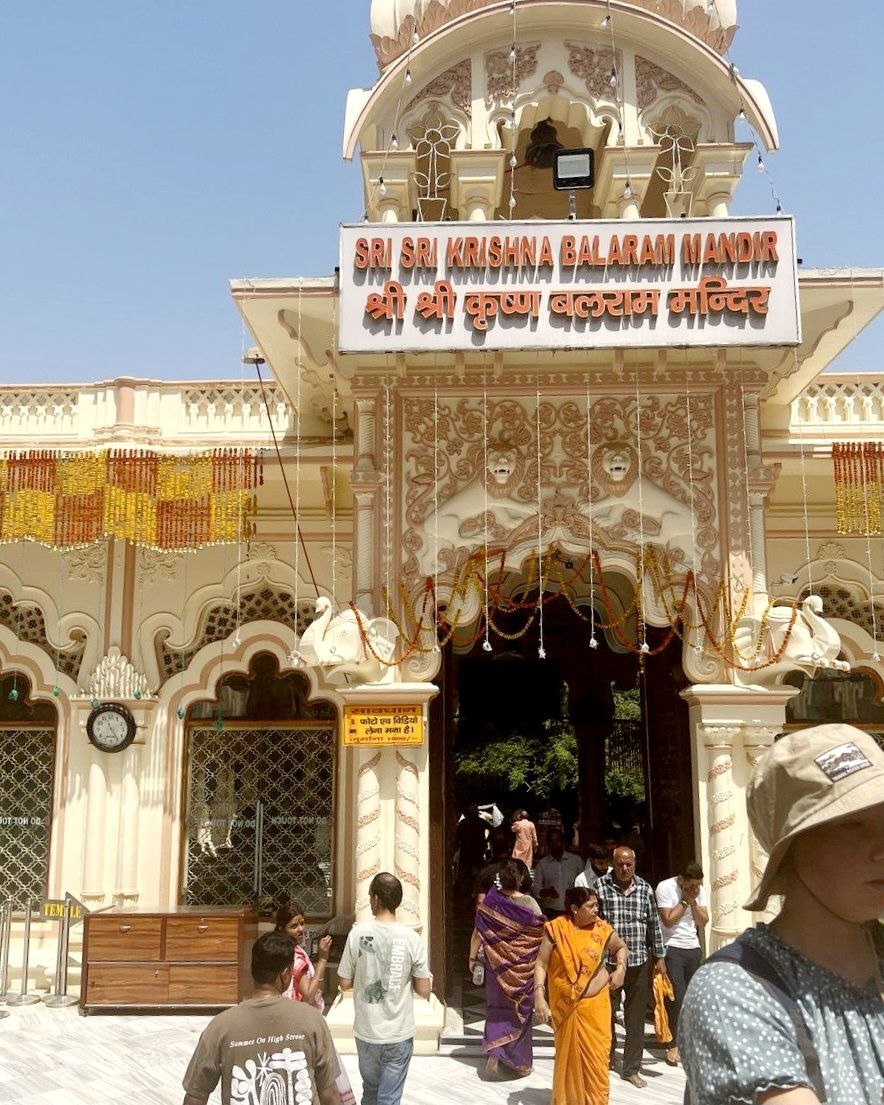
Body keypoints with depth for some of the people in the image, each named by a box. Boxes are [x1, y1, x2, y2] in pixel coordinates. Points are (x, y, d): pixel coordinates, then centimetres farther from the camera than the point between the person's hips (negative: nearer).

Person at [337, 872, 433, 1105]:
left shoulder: (358, 933, -10)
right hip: (399, 1034, -1)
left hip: (366, 1032, 1)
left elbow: (344, 983, -3)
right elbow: (424, 991, -4)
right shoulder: (411, 938, -10)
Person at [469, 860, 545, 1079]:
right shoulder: (529, 903, -15)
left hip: (496, 965, 1)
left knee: (496, 1009, 15)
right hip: (523, 967, -1)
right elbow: (542, 934, -9)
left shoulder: (490, 901, -10)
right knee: (520, 1011, 13)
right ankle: (521, 1063, 21)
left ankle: (493, 1053, -1)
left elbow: (478, 932, -5)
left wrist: (473, 957, 8)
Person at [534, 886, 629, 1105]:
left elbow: (621, 947, 16)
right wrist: (538, 996, -15)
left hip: (596, 1004, 1)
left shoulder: (602, 928, -4)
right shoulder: (556, 929, -11)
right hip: (565, 1006, -1)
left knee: (597, 1057, 2)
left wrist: (621, 967, -2)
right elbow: (541, 965, -7)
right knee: (568, 1056, 13)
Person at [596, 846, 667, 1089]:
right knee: (606, 1014, 9)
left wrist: (660, 957, 10)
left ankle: (631, 1068, 19)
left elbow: (654, 925, 10)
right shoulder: (601, 886, -5)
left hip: (639, 962, 2)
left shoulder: (645, 889, 3)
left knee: (636, 1018, 8)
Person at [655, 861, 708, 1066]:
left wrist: (693, 901, -9)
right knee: (677, 998, -8)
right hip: (673, 949, -5)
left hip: (694, 949, 5)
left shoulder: (699, 890, 6)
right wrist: (685, 900, -13)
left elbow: (703, 922, 4)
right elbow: (668, 920, -16)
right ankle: (673, 1045, 2)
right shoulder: (665, 887, -11)